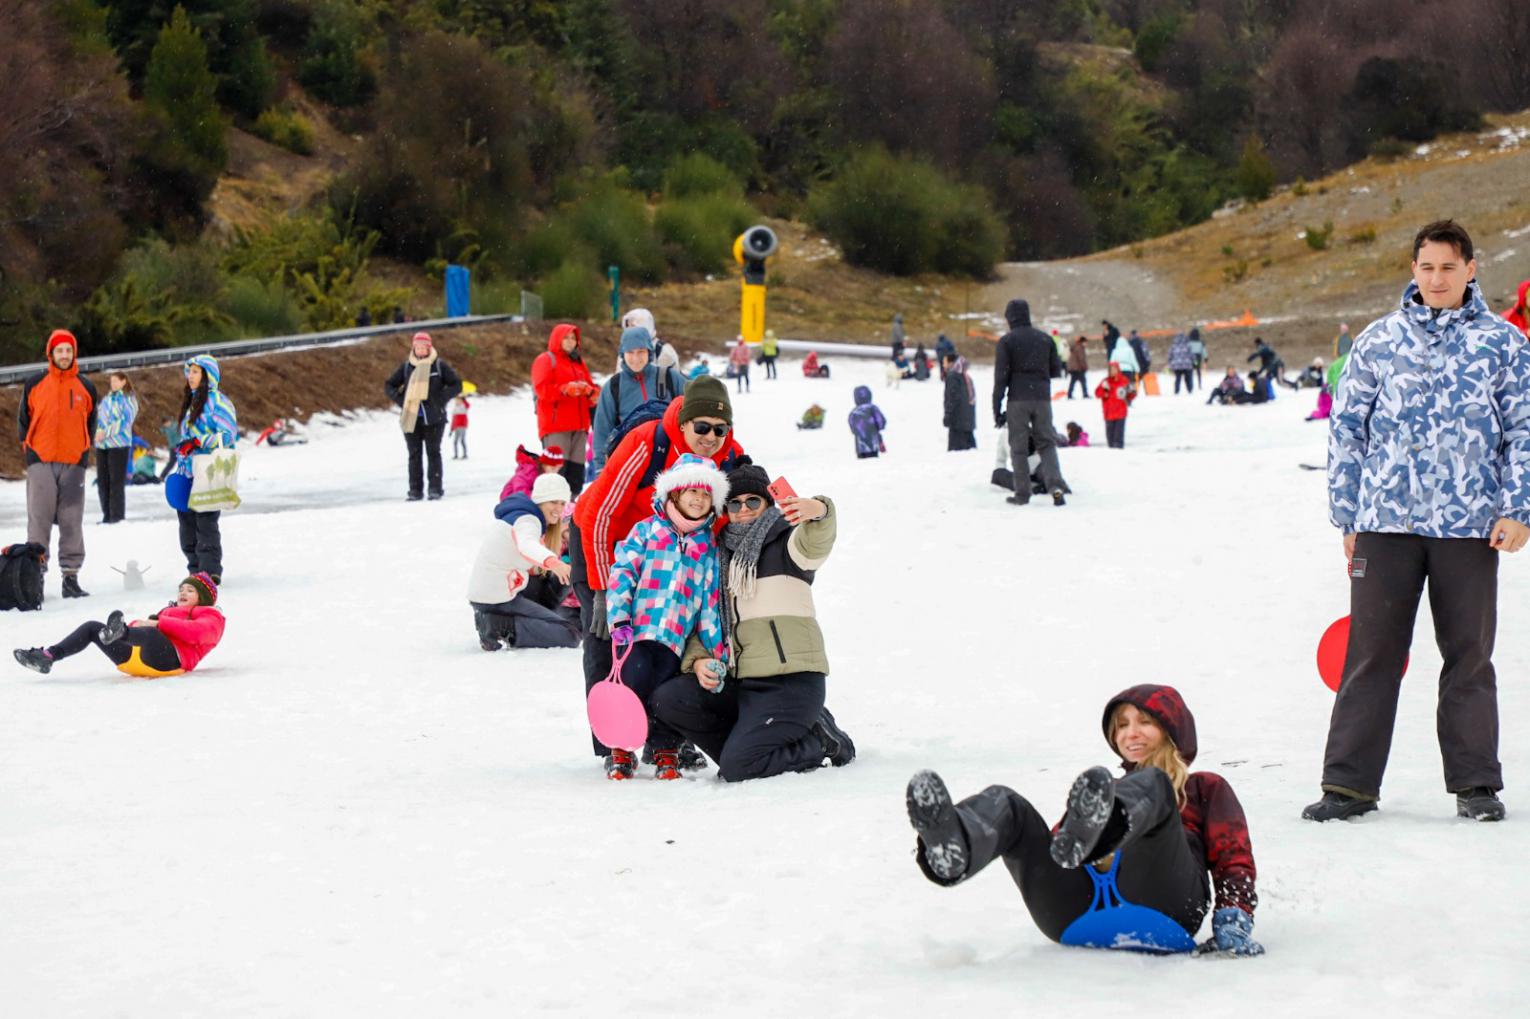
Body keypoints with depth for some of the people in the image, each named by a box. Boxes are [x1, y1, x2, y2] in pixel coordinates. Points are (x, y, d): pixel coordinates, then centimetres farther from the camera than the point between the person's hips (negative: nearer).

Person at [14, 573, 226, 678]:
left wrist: (158, 623, -12)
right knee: (93, 627, 1)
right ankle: (47, 657, -16)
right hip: (134, 658, 8)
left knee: (150, 635, -42)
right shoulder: (171, 612, 41)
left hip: (169, 659, -8)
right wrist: (137, 624, -1)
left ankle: (120, 633, -77)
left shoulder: (210, 618, 18)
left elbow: (196, 632, -7)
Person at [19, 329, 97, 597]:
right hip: (41, 463, -2)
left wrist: (84, 450, 11)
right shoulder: (34, 384, 3)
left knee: (72, 522, 2)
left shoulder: (86, 387, 8)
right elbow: (24, 419, 12)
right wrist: (28, 447, 7)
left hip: (73, 464, 2)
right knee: (39, 520, -4)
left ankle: (71, 576, 6)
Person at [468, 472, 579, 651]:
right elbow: (527, 545, -40)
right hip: (497, 601, -9)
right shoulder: (527, 520, -15)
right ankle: (502, 626, -14)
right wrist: (553, 563, -57)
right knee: (570, 636, -7)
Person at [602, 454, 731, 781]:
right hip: (637, 631, -2)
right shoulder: (646, 530, 9)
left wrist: (717, 648, 12)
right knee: (634, 681, -16)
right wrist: (619, 618, -11)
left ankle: (666, 751, 12)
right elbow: (622, 572, 1)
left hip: (676, 637, 2)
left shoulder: (708, 548, 17)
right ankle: (620, 748, 4)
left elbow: (711, 601, 18)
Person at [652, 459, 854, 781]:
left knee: (737, 768, -21)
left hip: (791, 681, -7)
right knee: (667, 700, -10)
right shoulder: (722, 559, 20)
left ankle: (817, 741, 3)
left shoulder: (786, 543, 1)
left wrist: (818, 511, -49)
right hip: (741, 683, 7)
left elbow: (816, 543, -24)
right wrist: (698, 660, -1)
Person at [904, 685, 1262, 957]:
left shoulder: (1205, 789, 33)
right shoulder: (1101, 793, 42)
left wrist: (1233, 921, 0)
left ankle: (1099, 829, -62)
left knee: (1151, 785, -25)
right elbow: (1055, 846, 26)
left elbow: (1234, 862, 19)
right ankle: (953, 849, -56)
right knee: (1003, 802, -17)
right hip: (1077, 913, 3)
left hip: (1160, 911, -3)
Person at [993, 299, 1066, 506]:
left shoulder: (1006, 341, -4)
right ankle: (1055, 486, -10)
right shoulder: (1045, 338, 7)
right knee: (1047, 444, 8)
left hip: (1018, 400, -3)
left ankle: (1022, 492, 4)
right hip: (1042, 398, 3)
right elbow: (1056, 370, 11)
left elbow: (1001, 376, -7)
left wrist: (997, 408, -4)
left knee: (1018, 446, 5)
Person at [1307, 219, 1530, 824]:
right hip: (1385, 520, 1)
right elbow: (1346, 428, 11)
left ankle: (1475, 783, 15)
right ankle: (1349, 781, 6)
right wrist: (1347, 516, 7)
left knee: (1469, 654, 6)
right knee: (1371, 650, 1)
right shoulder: (1378, 342, 8)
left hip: (1471, 525, -1)